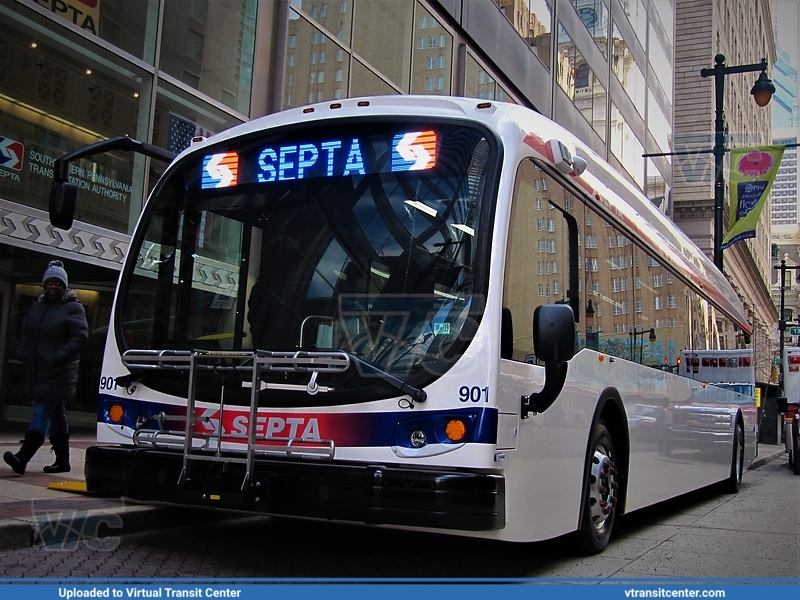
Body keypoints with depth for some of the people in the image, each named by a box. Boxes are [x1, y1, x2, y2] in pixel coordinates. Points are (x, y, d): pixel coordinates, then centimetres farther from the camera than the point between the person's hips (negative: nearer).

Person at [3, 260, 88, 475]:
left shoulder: (73, 308, -4)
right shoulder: (37, 307, 16)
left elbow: (80, 336, -13)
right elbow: (26, 334, 22)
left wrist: (57, 357, -18)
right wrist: (23, 352, 4)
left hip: (58, 373, -7)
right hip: (36, 371, 7)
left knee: (42, 412, -14)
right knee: (56, 415, 12)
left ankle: (23, 457, -22)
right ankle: (62, 460, 19)